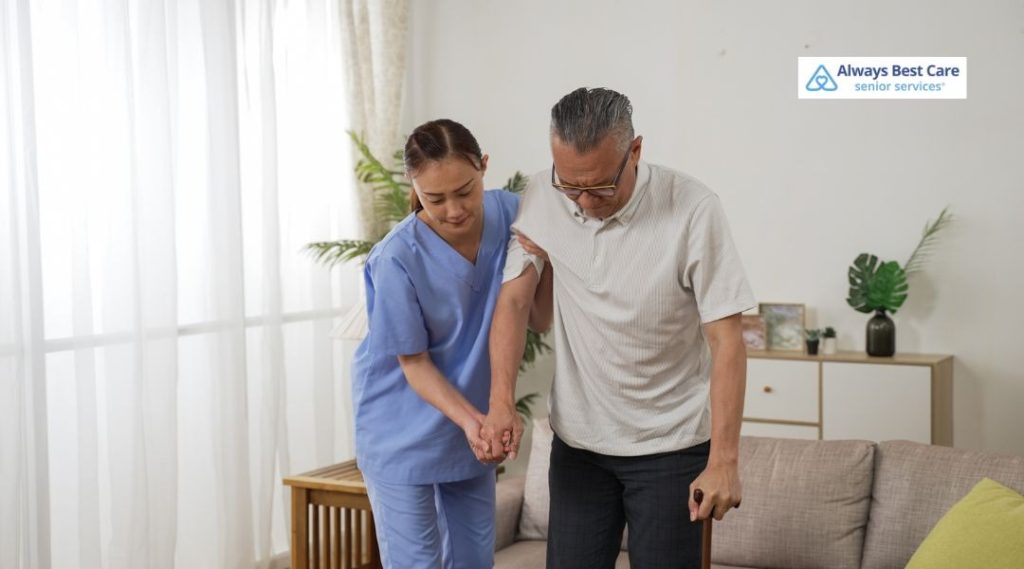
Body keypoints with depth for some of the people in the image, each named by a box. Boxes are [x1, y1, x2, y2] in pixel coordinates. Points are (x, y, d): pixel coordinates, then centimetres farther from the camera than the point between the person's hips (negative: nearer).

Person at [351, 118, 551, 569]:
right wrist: (469, 420, -29)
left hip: (473, 418, 5)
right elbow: (415, 364, -16)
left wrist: (539, 268, -26)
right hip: (404, 431, -5)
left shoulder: (512, 214, -13)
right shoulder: (397, 259, -26)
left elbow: (541, 321, -7)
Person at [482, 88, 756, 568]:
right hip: (577, 439, 3)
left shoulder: (692, 211, -19)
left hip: (671, 444, -3)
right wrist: (501, 402, -17)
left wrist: (723, 460, -20)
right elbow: (514, 299, -3)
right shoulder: (543, 199, -8)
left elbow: (726, 339, -17)